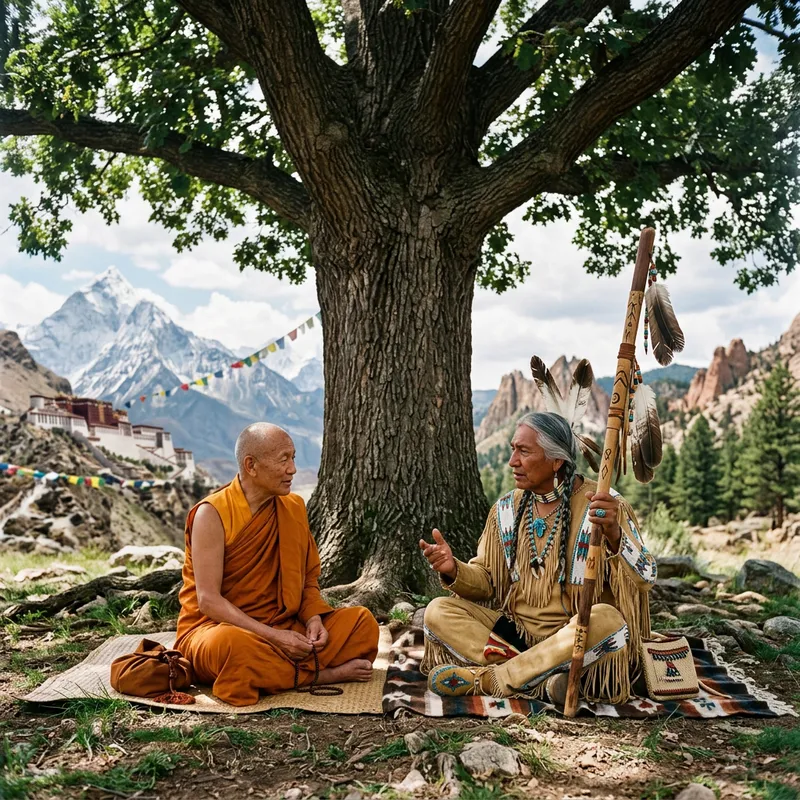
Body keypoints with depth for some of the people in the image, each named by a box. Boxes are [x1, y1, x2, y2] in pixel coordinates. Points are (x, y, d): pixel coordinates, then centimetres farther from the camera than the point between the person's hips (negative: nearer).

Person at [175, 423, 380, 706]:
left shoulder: (294, 507, 6)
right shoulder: (212, 513, -12)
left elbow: (308, 578, 13)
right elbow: (208, 600, -17)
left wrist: (313, 618, -9)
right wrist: (273, 636, -24)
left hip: (280, 628, 5)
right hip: (217, 627, -5)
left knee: (361, 620, -10)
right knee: (232, 644, -39)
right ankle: (324, 675, -18)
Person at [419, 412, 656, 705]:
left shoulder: (602, 505, -8)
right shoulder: (507, 509, 6)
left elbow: (644, 579, -16)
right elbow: (486, 580, 10)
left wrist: (614, 534, -35)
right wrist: (454, 570, -12)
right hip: (514, 630, 4)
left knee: (606, 620, -36)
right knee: (438, 611, -14)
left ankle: (486, 679, -23)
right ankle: (543, 681, -25)